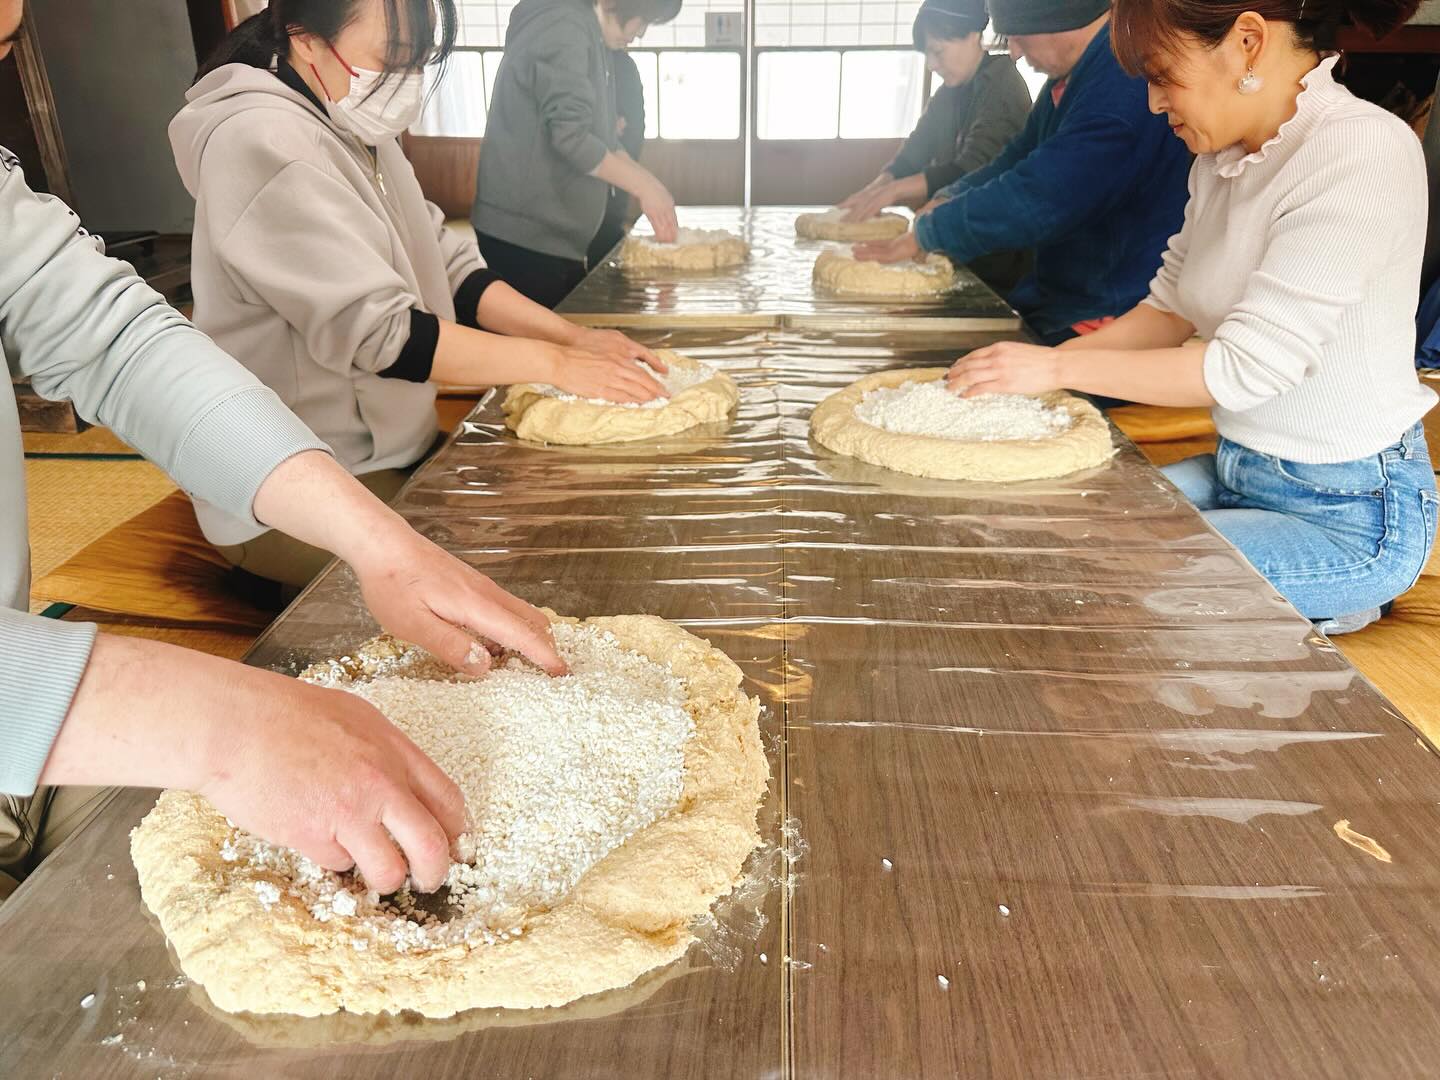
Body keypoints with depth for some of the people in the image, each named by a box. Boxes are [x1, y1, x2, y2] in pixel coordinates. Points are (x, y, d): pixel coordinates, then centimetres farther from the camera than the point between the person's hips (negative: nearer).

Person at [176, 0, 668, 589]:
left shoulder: (364, 131, 10)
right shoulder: (261, 141, -20)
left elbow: (448, 267, 9)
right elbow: (377, 331, -25)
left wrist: (573, 336, -4)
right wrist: (555, 363, -21)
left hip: (387, 452, 9)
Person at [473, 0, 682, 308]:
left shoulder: (588, 35, 17)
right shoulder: (565, 28, -13)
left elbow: (598, 135, 20)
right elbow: (570, 136, -22)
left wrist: (648, 183, 7)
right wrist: (644, 185, -14)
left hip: (551, 234, 10)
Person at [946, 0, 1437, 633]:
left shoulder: (1361, 151, -22)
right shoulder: (1222, 159, 2)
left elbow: (1247, 363, -26)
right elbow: (1172, 307, 9)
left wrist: (1059, 367, -21)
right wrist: (1034, 366, -4)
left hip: (1353, 512, -8)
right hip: (1240, 471, 8)